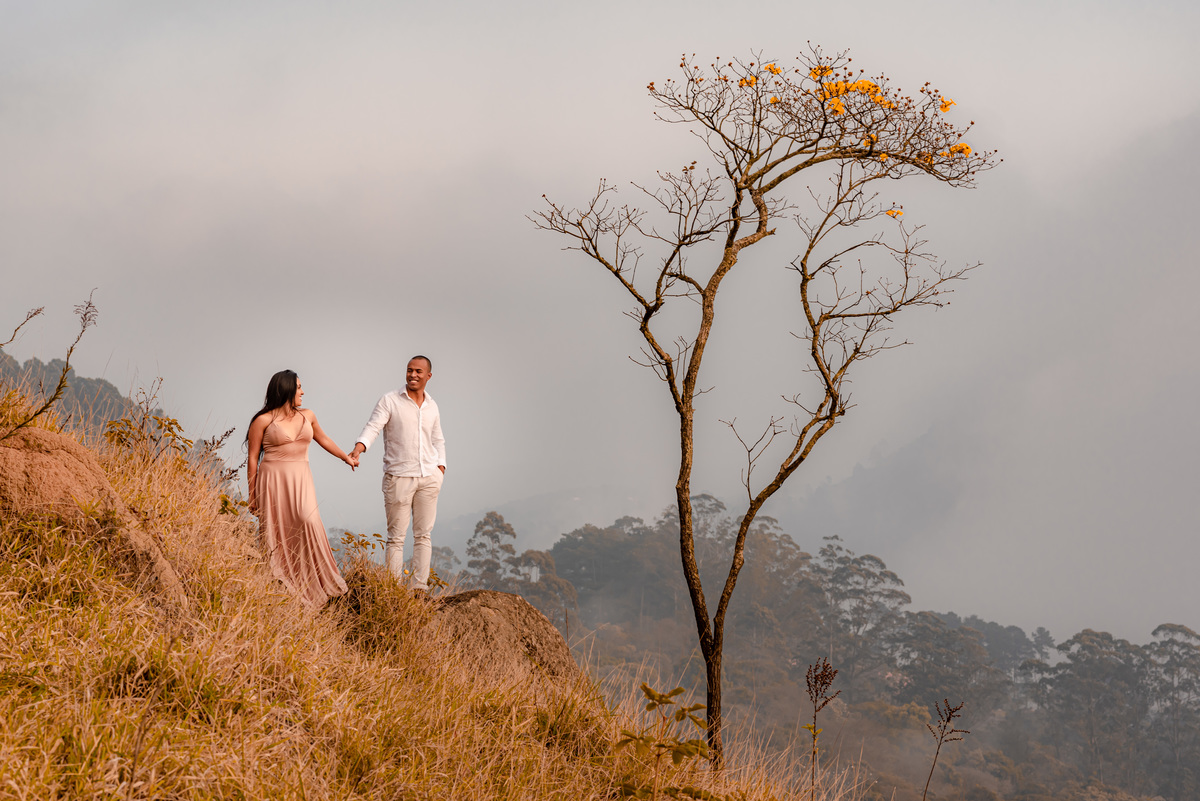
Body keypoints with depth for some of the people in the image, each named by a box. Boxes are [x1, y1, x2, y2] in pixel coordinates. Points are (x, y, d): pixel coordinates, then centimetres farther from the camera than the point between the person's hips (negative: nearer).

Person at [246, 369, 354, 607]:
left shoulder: (307, 416, 13)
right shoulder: (263, 421, -2)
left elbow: (322, 438, 33)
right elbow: (252, 458, 1)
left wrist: (345, 457, 44)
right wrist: (252, 495, 0)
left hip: (300, 481, 3)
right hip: (273, 481, -3)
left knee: (309, 521, -19)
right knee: (276, 534, -4)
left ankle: (317, 585, -13)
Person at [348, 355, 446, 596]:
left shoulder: (432, 407, 13)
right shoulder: (390, 401, -2)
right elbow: (372, 427, -13)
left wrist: (440, 469, 11)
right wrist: (358, 449, -32)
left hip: (429, 477, 4)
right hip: (398, 477, -4)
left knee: (423, 535, 4)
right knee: (396, 536, -4)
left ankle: (420, 589, 7)